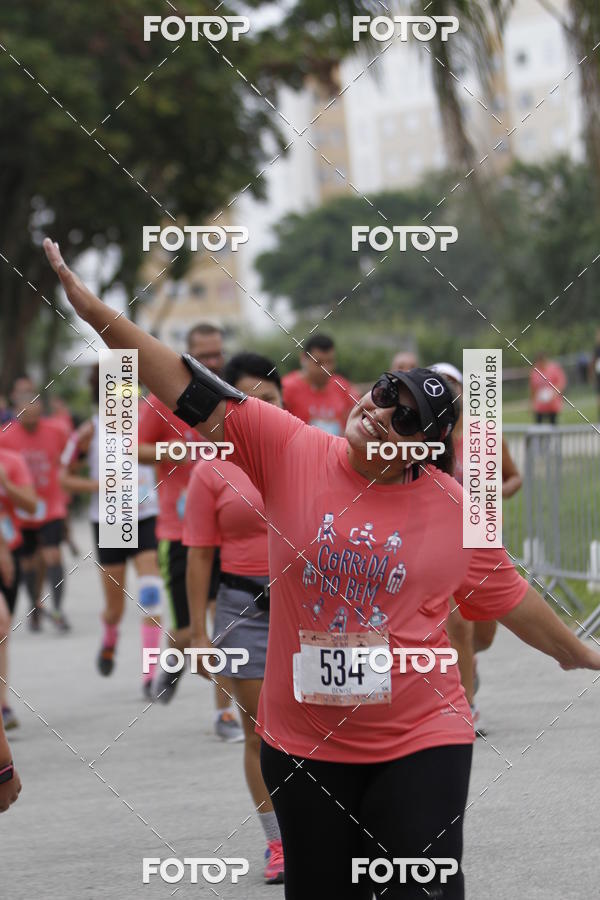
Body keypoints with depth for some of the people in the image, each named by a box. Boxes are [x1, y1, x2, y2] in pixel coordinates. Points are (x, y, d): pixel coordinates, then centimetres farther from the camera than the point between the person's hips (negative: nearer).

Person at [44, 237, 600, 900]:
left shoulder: (455, 507, -2)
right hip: (302, 743, 1)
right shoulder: (288, 451, -3)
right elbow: (195, 392, -7)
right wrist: (95, 311, -12)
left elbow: (508, 596, 13)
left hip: (419, 744, -1)